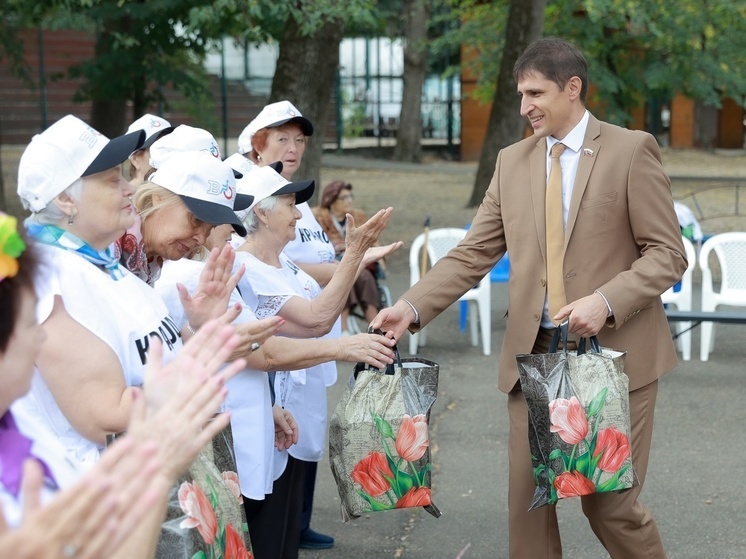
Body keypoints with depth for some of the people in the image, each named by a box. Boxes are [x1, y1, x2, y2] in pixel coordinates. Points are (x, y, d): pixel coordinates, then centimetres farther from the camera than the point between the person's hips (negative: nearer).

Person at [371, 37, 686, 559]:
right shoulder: (512, 162, 10)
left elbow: (667, 253, -5)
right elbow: (472, 254, 6)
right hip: (534, 355, 4)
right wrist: (412, 307, -8)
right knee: (528, 498, 4)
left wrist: (606, 301, -20)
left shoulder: (631, 150, -3)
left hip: (614, 352, -4)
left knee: (609, 504, 0)